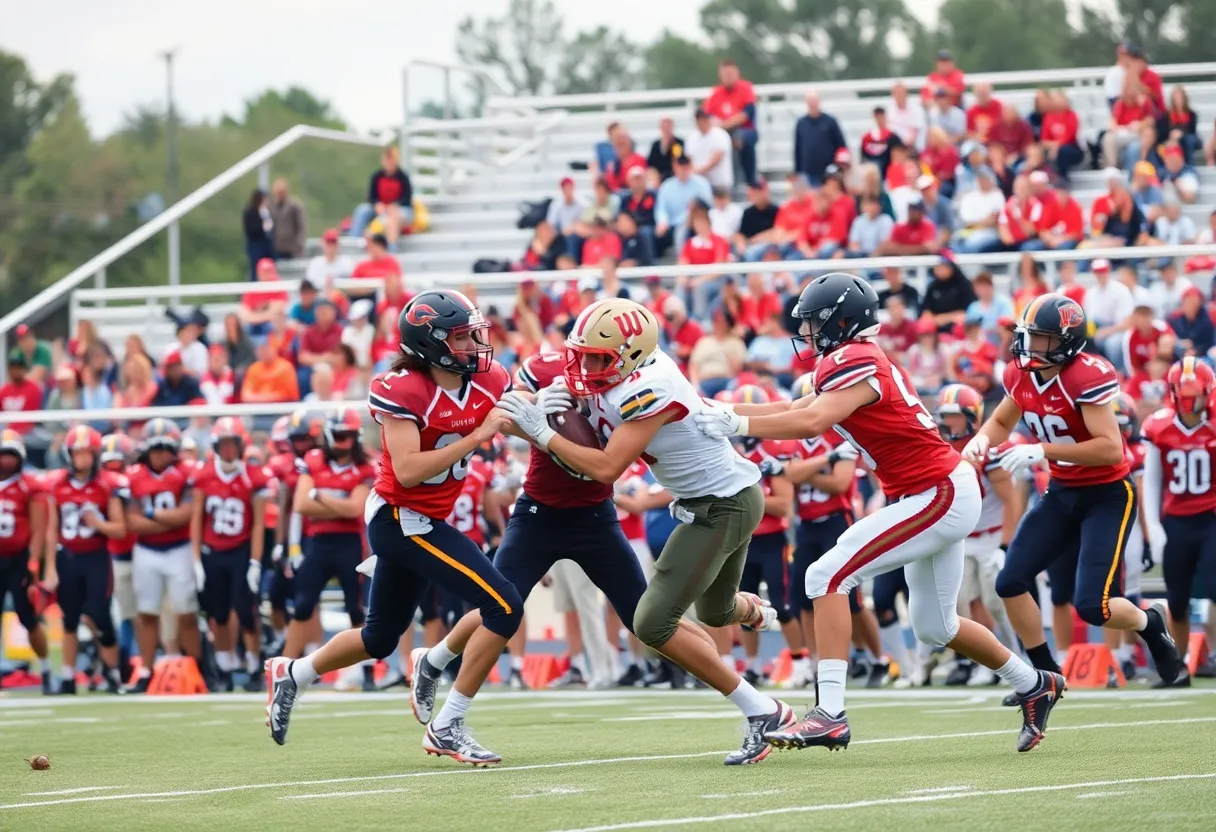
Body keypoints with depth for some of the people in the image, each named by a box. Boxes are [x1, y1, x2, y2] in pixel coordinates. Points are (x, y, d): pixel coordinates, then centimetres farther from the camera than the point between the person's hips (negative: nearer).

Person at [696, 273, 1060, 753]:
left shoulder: (855, 363, -17)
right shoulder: (860, 362, 12)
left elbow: (811, 422, -31)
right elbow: (798, 409, 17)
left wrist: (736, 425, -27)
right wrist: (715, 410, 12)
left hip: (938, 497, -10)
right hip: (945, 495, 10)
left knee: (828, 576, -16)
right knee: (934, 627, 23)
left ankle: (830, 715, -20)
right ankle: (1035, 686, 39)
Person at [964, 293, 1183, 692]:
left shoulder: (1087, 377, -25)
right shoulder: (1020, 374, -2)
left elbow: (1110, 449, -31)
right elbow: (1001, 422, 17)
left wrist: (1041, 451, -32)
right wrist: (982, 440, -6)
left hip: (1108, 495, -7)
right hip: (1062, 494, 7)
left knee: (1091, 606, -15)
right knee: (1011, 582, -2)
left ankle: (1150, 623, 19)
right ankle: (1045, 674, 14)